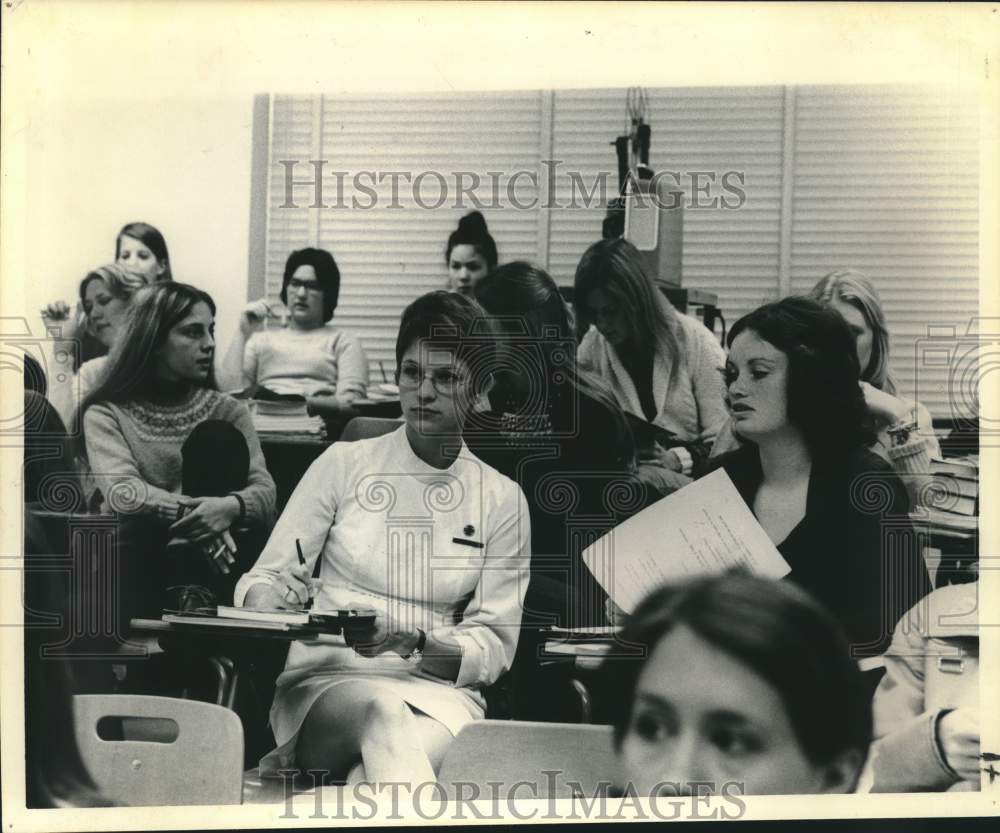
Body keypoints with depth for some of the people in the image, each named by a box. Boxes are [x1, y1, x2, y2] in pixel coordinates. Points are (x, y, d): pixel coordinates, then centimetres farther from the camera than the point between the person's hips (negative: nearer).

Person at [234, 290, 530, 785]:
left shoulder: (501, 499, 8)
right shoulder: (343, 463, 7)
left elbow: (493, 646, 6)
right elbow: (258, 584, 7)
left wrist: (414, 641, -14)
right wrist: (275, 594, -18)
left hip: (439, 688, 1)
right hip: (325, 679, 0)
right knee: (385, 713, -40)